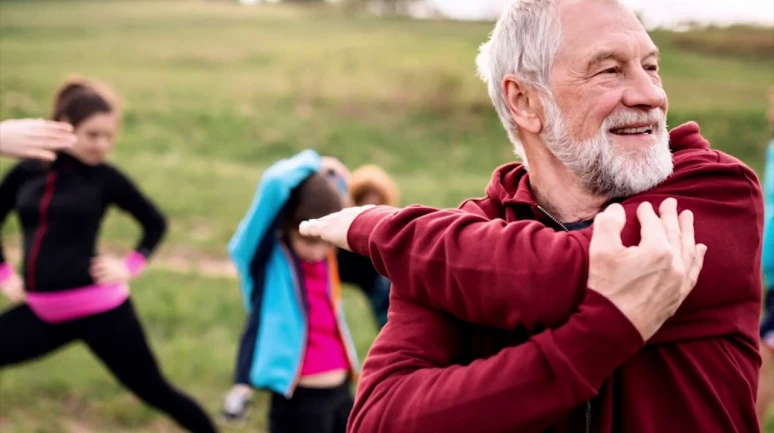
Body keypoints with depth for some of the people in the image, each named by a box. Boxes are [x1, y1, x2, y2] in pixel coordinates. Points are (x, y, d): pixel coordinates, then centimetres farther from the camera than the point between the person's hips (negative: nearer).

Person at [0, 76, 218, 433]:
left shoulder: (105, 177, -4)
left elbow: (155, 222, 9)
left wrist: (131, 266, -1)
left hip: (98, 308, -4)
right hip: (42, 310, 4)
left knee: (154, 391, 2)